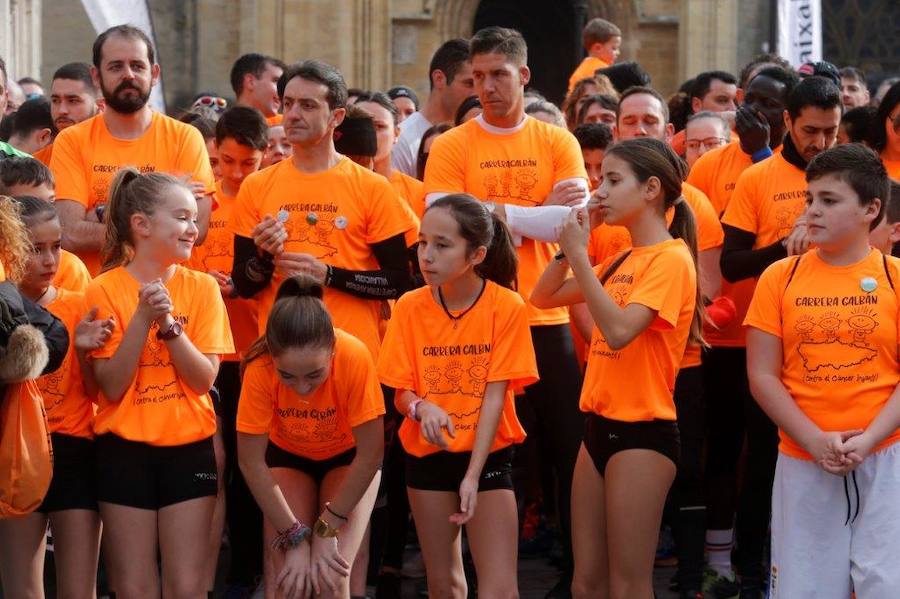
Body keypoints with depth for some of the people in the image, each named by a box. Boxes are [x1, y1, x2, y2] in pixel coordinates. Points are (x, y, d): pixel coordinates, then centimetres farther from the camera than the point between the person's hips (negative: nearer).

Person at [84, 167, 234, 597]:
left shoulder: (202, 288, 0)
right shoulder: (104, 291, -6)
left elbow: (203, 380, -7)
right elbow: (111, 387, -12)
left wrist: (169, 324, -20)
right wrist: (143, 319, -20)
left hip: (189, 448, 2)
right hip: (125, 450, -1)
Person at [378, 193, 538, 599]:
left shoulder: (506, 306, -13)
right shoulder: (410, 307, -6)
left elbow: (495, 395, -14)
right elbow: (402, 392, -2)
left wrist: (473, 475, -19)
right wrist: (422, 408, -26)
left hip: (488, 454, -2)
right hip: (428, 454, 2)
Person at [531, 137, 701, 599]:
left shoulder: (670, 259, -12)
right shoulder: (622, 261, 13)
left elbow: (619, 330, -25)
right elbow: (544, 298, 18)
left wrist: (579, 254, -21)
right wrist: (571, 243, 4)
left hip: (641, 434, -8)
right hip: (600, 425, 9)